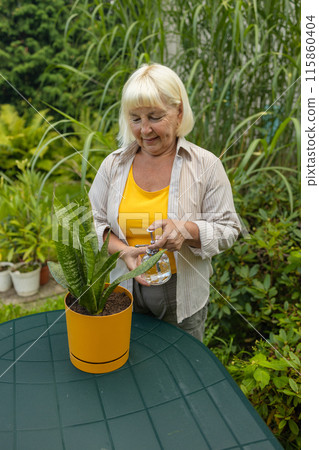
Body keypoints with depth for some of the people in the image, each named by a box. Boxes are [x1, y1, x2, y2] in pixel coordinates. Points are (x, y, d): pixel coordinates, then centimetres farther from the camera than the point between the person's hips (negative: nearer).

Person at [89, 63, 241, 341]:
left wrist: (187, 230, -26)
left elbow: (228, 229, -6)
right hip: (124, 293, 2)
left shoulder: (205, 165, -8)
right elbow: (93, 221, 2)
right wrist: (121, 250, -17)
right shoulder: (114, 164, -1)